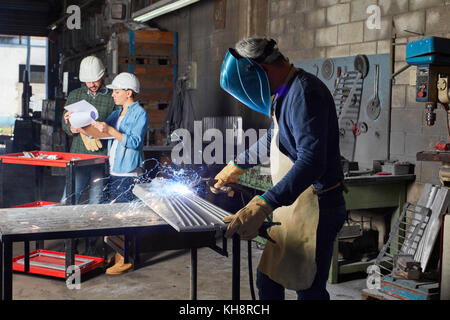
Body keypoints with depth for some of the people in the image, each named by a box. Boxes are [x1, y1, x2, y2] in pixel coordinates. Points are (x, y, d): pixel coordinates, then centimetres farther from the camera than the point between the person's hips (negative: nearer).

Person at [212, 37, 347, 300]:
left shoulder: (304, 93, -20)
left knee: (309, 290, 0)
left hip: (312, 208, -10)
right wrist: (237, 166, 36)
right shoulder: (284, 93, 14)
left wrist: (261, 207, -39)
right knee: (269, 282, 14)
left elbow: (312, 161, -32)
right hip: (289, 205, 10)